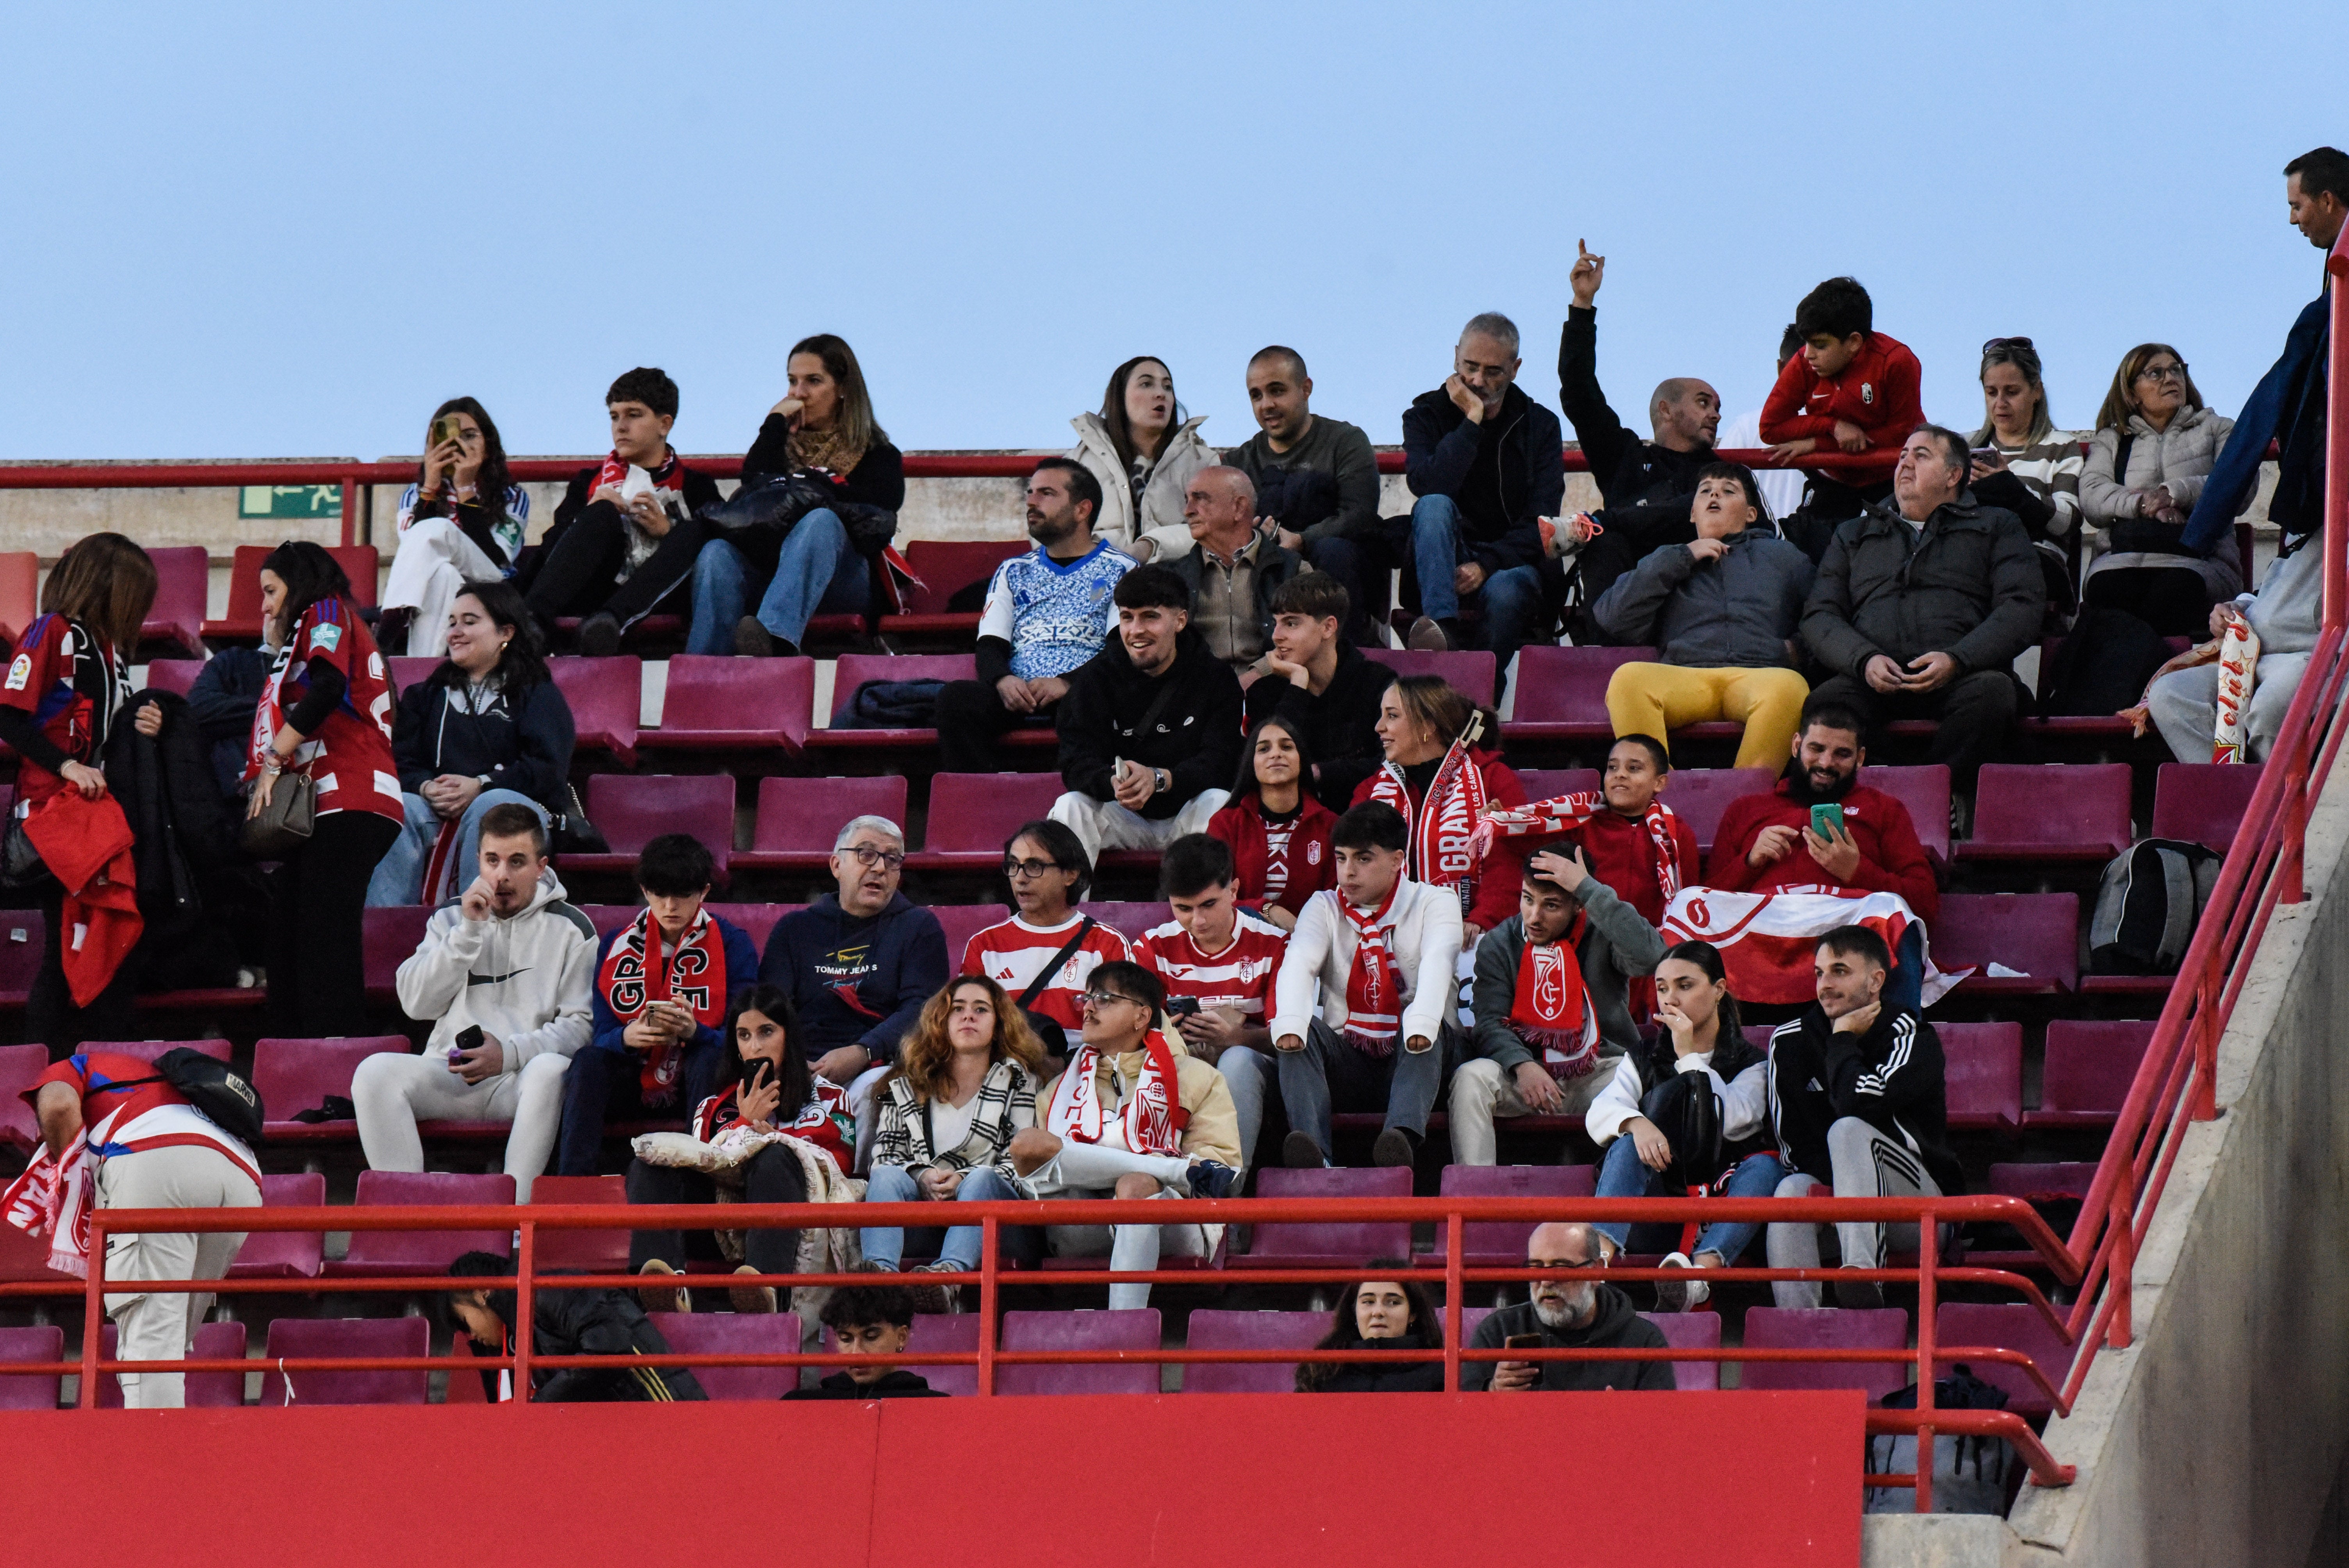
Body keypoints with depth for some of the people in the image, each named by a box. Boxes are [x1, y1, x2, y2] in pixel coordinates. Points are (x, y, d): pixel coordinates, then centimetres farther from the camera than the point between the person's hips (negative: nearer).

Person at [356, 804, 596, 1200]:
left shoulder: (570, 929, 8)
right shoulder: (450, 918, 18)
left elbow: (582, 1025, 0)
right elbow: (417, 1004, 3)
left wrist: (510, 1054, -14)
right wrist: (468, 930, -4)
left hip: (521, 1079, -2)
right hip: (449, 1075, 2)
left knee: (551, 1070, -37)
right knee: (375, 1071, -26)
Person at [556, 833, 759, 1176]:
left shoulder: (732, 944, -2)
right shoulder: (617, 945, 5)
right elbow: (601, 1034, -1)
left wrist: (694, 1032, -32)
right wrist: (627, 1037, -26)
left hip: (700, 1084, -2)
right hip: (635, 1081, 2)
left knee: (711, 1056, -34)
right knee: (588, 1061, -27)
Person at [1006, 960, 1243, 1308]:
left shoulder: (1192, 1077, 21)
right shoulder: (1060, 1090, 31)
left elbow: (1222, 1160, 8)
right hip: (1084, 1235, 3)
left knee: (1136, 1185, -39)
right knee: (1027, 1144, -23)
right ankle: (1182, 1171, -21)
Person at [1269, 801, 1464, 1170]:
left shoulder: (1435, 903, 2)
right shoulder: (1325, 908, 8)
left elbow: (1437, 963, -20)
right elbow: (1298, 963, -13)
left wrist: (1421, 1023, -43)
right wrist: (1289, 1024, -37)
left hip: (1414, 1061, -2)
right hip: (1347, 1065, 2)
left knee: (1428, 1025, -33)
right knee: (1302, 1029, -26)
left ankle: (1403, 1138, -57)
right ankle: (1312, 1150, -48)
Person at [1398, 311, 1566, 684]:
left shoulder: (1540, 426, 5)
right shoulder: (1426, 416, 4)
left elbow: (1540, 522, -5)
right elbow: (1429, 486, -18)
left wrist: (1487, 565, -19)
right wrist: (1471, 420, -17)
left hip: (1514, 565, -1)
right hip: (1444, 567, 1)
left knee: (1505, 591, -36)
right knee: (1434, 506, -30)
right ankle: (1442, 626, -50)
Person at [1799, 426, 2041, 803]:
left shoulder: (1996, 527, 22)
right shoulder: (1854, 535, 30)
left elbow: (2023, 608, 7)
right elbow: (1819, 617, 18)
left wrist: (1956, 660, -11)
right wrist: (1865, 659, -5)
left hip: (1960, 676, -1)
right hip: (1873, 680, 1)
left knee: (1992, 693, -38)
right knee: (1825, 703, -34)